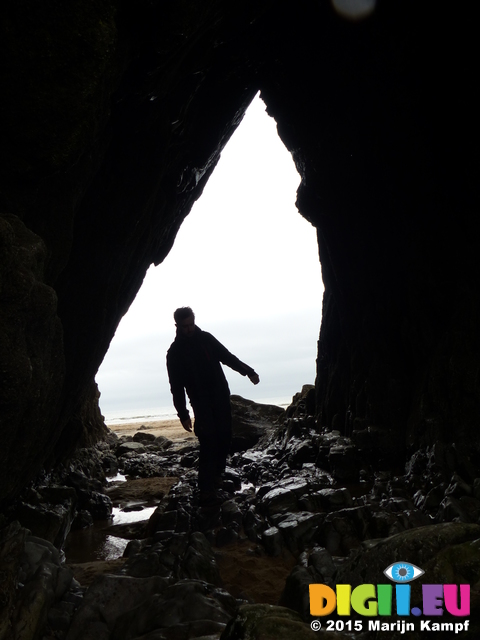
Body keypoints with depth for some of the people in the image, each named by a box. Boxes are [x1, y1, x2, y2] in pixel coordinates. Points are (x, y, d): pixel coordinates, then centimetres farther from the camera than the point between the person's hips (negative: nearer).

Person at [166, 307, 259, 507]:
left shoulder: (206, 338, 7)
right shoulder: (175, 352, -4)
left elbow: (227, 357, 16)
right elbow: (176, 387, -5)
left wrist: (248, 371, 10)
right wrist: (183, 414, -9)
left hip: (221, 396, 5)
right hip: (201, 402, -4)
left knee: (225, 437, 4)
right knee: (208, 443, -13)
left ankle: (216, 474, 23)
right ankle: (207, 489, -10)